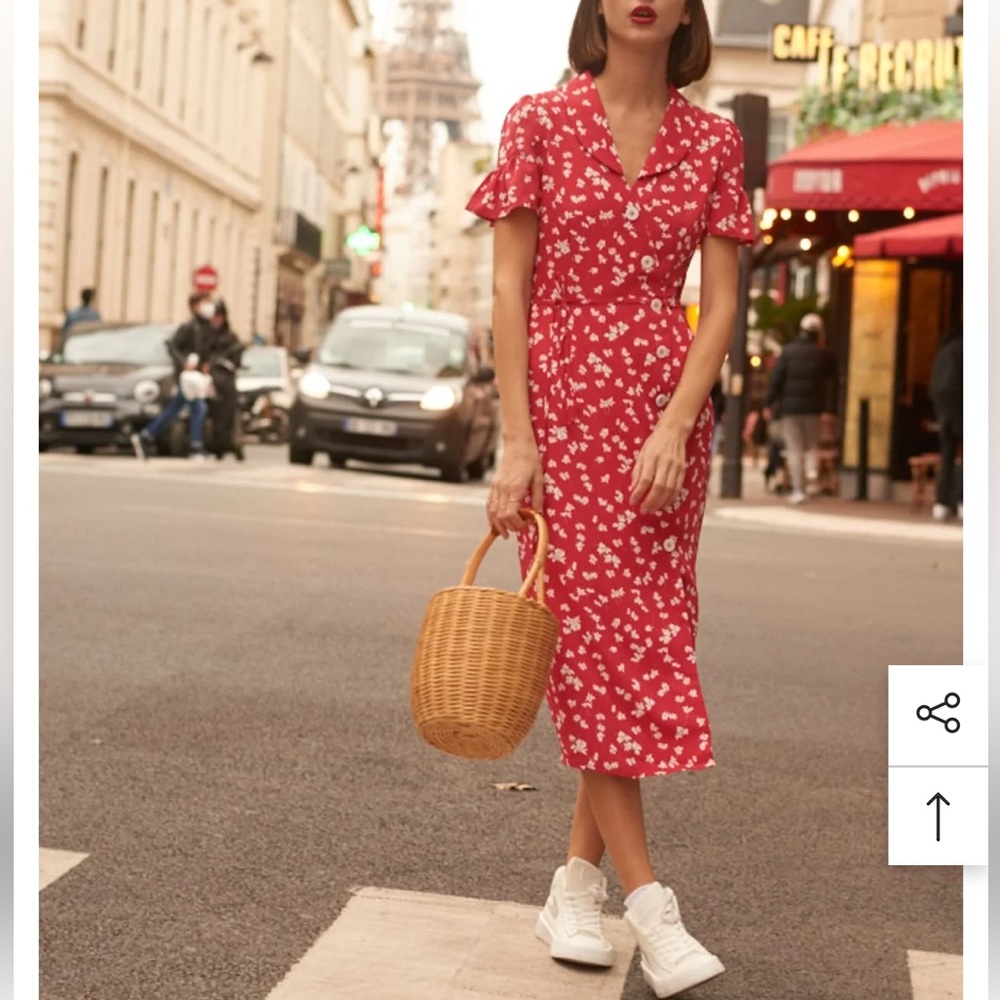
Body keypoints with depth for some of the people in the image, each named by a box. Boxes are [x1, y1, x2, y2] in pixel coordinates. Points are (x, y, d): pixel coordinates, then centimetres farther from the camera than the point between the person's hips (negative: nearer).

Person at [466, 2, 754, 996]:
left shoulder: (711, 142, 7)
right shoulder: (540, 123, 1)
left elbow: (720, 303, 2)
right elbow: (510, 290, -3)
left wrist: (678, 427, -12)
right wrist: (515, 442, -10)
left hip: (665, 410, 3)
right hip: (562, 403, -3)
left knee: (649, 641, 3)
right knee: (592, 634, -6)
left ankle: (576, 885, 15)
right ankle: (649, 904, -2)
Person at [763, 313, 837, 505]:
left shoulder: (787, 352, -3)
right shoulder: (825, 355, 1)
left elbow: (775, 379, -6)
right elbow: (831, 382, 7)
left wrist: (769, 404, -3)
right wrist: (828, 406, 14)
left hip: (790, 406, -1)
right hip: (814, 407, 1)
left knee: (795, 449, 2)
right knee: (812, 444, 18)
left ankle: (798, 490, -1)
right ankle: (812, 468, -9)